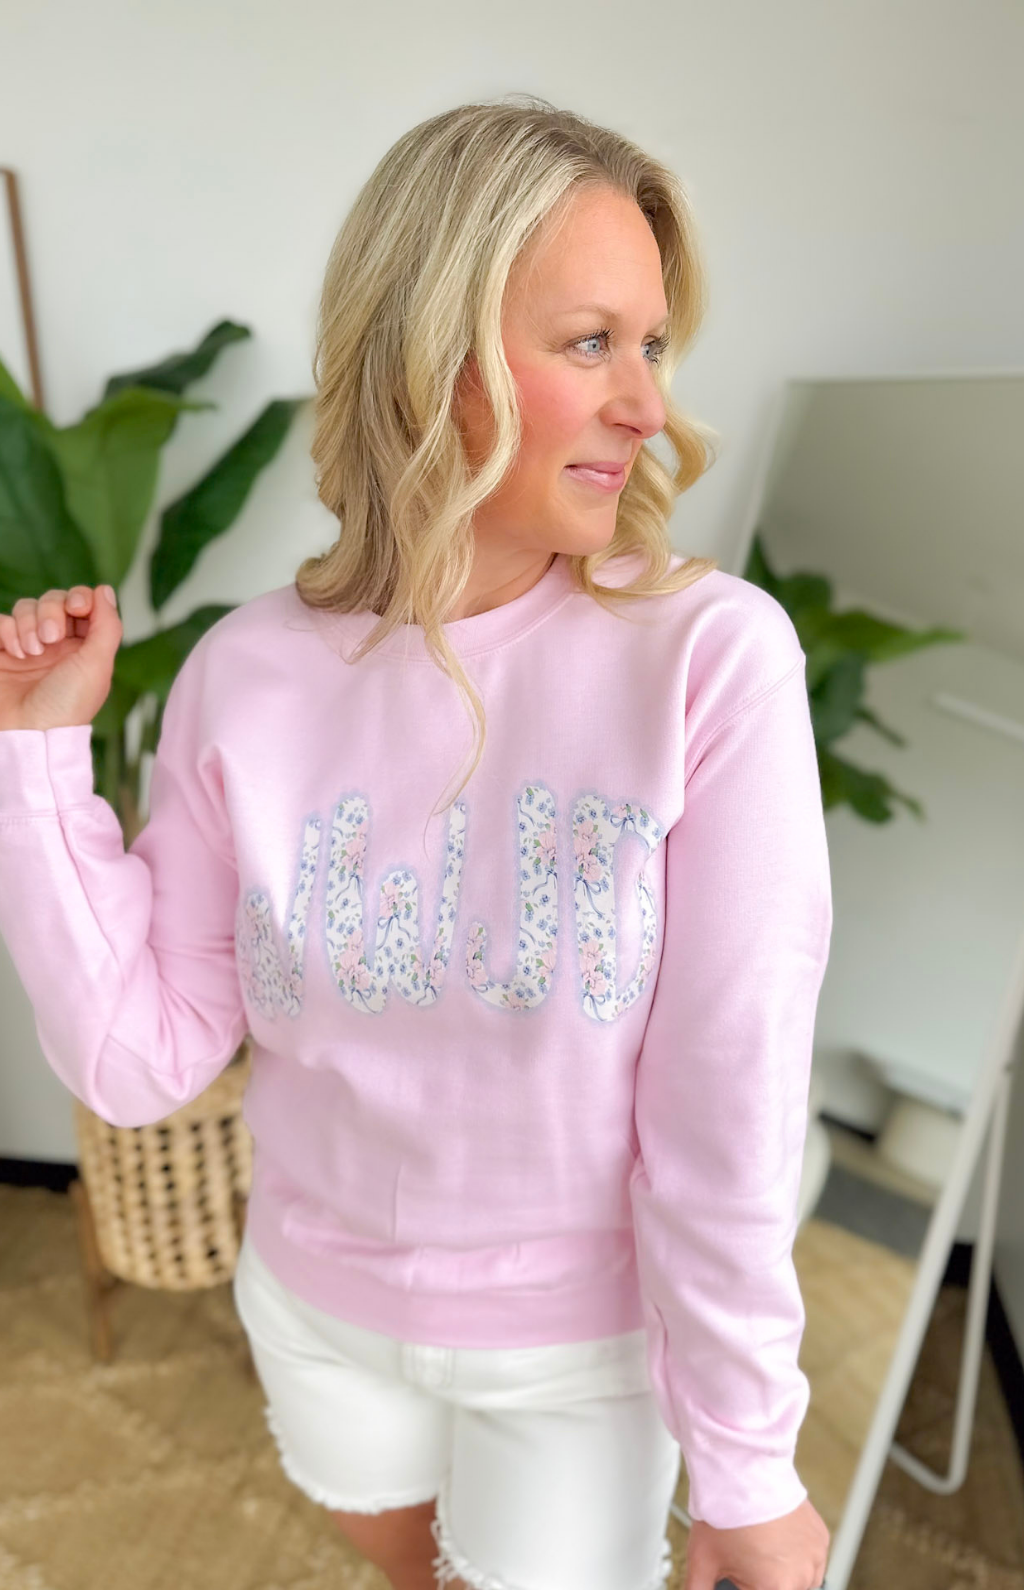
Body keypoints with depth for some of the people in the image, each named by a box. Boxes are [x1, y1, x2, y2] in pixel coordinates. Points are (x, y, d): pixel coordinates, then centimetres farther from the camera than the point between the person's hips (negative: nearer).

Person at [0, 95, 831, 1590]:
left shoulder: (712, 656, -25)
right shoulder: (251, 673, -16)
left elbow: (731, 1116, -21)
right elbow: (139, 1059, -12)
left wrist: (748, 1465, -12)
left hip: (585, 1346, -3)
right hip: (317, 1299, 4)